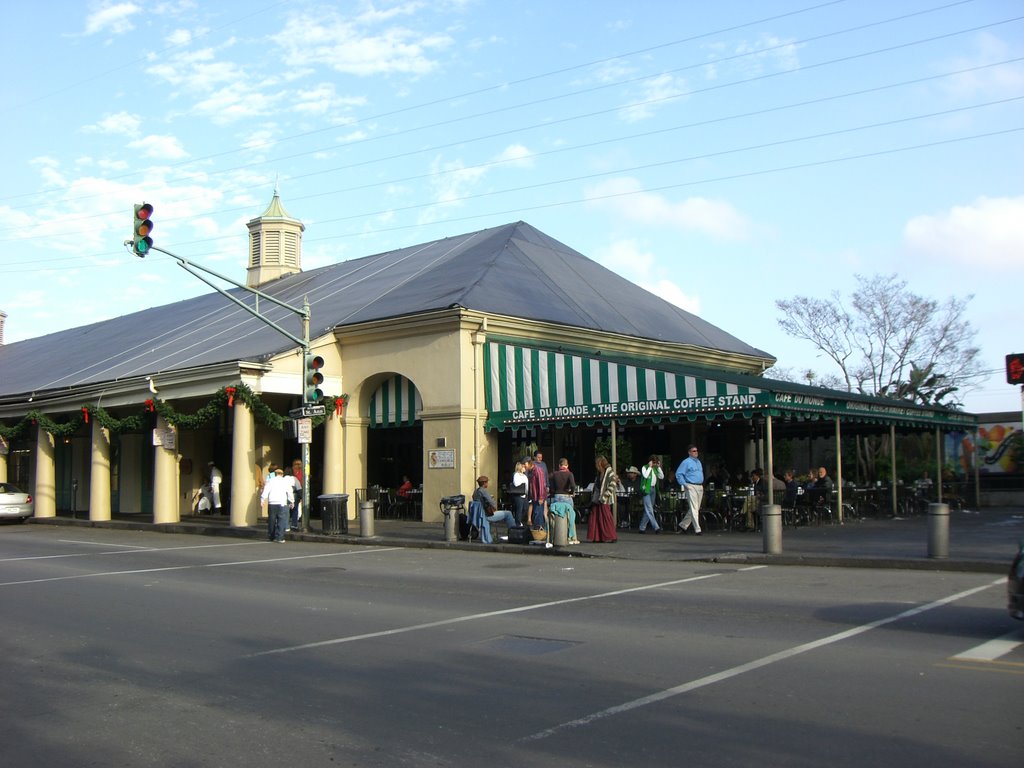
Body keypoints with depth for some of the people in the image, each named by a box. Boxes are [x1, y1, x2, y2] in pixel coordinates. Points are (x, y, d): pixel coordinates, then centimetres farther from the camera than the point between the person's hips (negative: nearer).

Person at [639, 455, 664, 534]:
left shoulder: (655, 469, 15)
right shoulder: (645, 467, -3)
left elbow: (662, 477, 9)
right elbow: (645, 475, -21)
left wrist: (659, 467, 2)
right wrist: (650, 467, -13)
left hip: (653, 489, 7)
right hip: (646, 489, -7)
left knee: (647, 510, 8)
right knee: (649, 510, -11)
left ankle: (642, 528, 14)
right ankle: (656, 527, -17)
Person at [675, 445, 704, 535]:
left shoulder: (698, 462, 18)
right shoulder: (686, 462, -6)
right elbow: (678, 474, -9)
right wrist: (684, 484, -13)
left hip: (700, 487, 8)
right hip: (691, 487, -8)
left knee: (696, 508, 11)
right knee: (693, 508, -11)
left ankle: (683, 525, 23)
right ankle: (697, 529, -13)